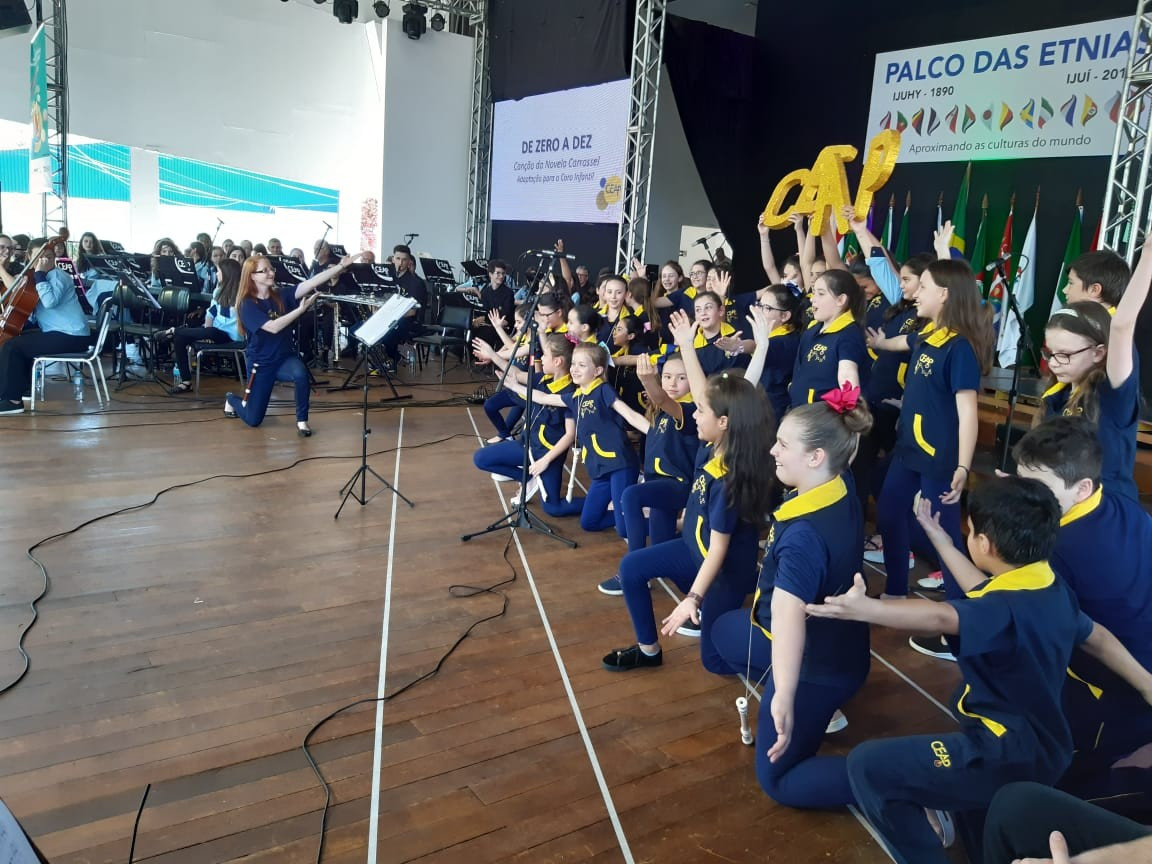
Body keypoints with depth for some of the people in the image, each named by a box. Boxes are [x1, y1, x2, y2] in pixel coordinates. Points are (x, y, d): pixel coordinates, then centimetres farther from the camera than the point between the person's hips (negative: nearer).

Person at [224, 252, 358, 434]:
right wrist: (301, 309, -33)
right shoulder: (247, 304, -14)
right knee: (253, 419, 6)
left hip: (285, 357, 2)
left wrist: (341, 266, -25)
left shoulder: (282, 296, -3)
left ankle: (302, 421, -15)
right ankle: (231, 400, 42)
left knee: (301, 373, -36)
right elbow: (273, 327, -29)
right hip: (261, 363, -2)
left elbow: (312, 282, -15)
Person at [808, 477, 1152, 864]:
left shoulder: (1008, 609, -29)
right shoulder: (1052, 589, 1)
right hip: (1043, 745, 10)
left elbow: (940, 617, -48)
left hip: (1011, 752, -10)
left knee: (867, 766, -14)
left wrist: (865, 609, -61)